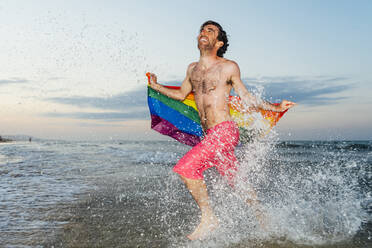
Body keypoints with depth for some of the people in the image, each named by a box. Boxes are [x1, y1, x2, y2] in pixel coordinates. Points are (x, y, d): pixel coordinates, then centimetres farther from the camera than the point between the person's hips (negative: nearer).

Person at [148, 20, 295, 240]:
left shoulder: (229, 67, 0)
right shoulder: (193, 69, 15)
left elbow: (246, 97, 7)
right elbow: (181, 94, 29)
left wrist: (275, 108, 0)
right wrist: (157, 87, 23)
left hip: (224, 131, -6)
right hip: (210, 135, 6)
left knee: (186, 167, -16)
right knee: (236, 182, 13)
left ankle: (209, 218, -1)